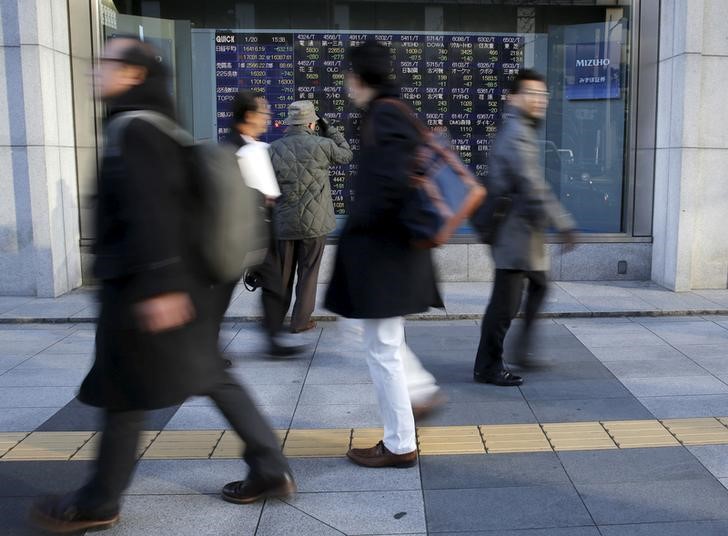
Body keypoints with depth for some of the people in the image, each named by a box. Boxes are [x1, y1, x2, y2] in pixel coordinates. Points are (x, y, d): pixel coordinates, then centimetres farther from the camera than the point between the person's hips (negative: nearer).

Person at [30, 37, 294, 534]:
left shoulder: (134, 129, -15)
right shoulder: (159, 128, 16)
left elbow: (150, 211, -24)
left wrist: (158, 284, -28)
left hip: (143, 287, -9)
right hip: (185, 279, 10)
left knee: (124, 392, 4)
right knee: (211, 376, 12)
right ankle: (271, 470, 17)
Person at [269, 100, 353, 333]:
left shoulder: (273, 149, -3)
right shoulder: (322, 146, -10)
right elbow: (346, 155, 10)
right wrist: (329, 129, 15)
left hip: (283, 222, 3)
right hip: (314, 222, -2)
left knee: (282, 273, 15)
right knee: (308, 272, 9)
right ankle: (301, 320, 14)